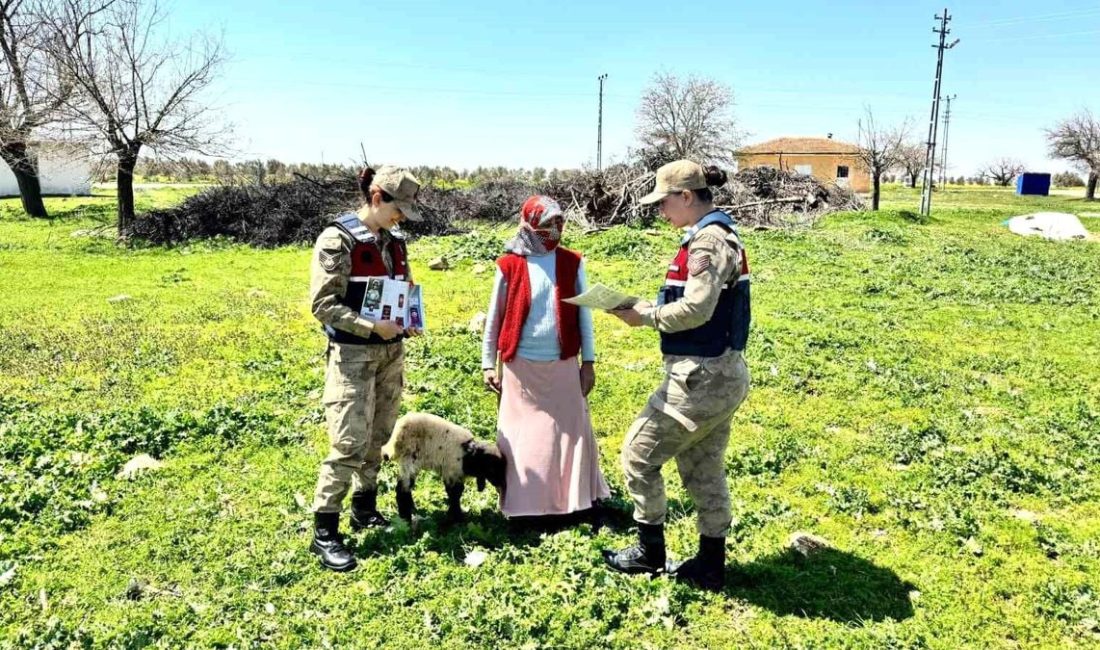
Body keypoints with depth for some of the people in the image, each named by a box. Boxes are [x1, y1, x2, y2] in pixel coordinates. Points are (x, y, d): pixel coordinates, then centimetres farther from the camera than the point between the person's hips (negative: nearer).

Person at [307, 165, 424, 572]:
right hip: (352, 354, -7)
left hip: (391, 352, 7)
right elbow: (322, 303, -15)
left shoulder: (394, 241, 8)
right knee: (350, 444, -8)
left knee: (380, 437, 14)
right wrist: (371, 327, -23)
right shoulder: (338, 239, -12)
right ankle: (324, 532, 4)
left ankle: (365, 509, 31)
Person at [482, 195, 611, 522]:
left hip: (563, 365, 2)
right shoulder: (510, 265, -4)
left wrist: (588, 361, 3)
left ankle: (574, 498, 23)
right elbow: (495, 317, 2)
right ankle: (523, 502, 19)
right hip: (522, 367, -2)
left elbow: (583, 314, 5)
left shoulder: (572, 263, 2)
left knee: (569, 433, 9)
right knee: (522, 437, 6)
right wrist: (488, 363, 1)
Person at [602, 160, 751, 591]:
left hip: (701, 377, -10)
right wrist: (651, 308, 4)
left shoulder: (709, 240, -18)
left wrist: (645, 317, -13)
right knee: (703, 470, 17)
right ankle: (711, 565, 28)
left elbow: (696, 309, -26)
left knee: (639, 454, 4)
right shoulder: (717, 235, 13)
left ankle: (649, 552, 19)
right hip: (718, 374, 10)